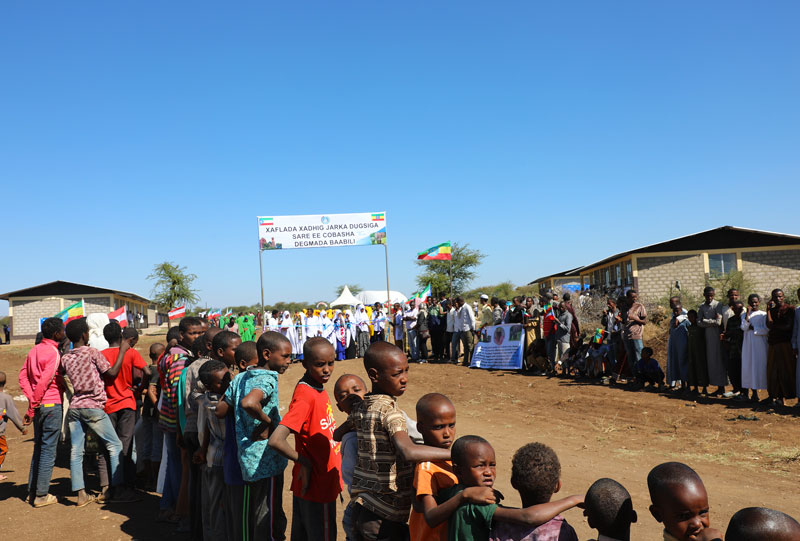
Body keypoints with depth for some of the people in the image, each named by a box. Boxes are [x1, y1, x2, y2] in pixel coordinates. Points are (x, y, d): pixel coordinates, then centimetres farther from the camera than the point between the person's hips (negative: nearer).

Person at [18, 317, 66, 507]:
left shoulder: (34, 351, 11)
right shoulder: (54, 353, -14)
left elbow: (23, 376, 8)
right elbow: (44, 381, -20)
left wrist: (32, 400, 1)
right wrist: (32, 409, -15)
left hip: (38, 405, 8)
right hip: (52, 404, -8)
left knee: (38, 448, 17)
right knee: (48, 450, 0)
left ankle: (32, 492, 23)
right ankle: (41, 495, 5)